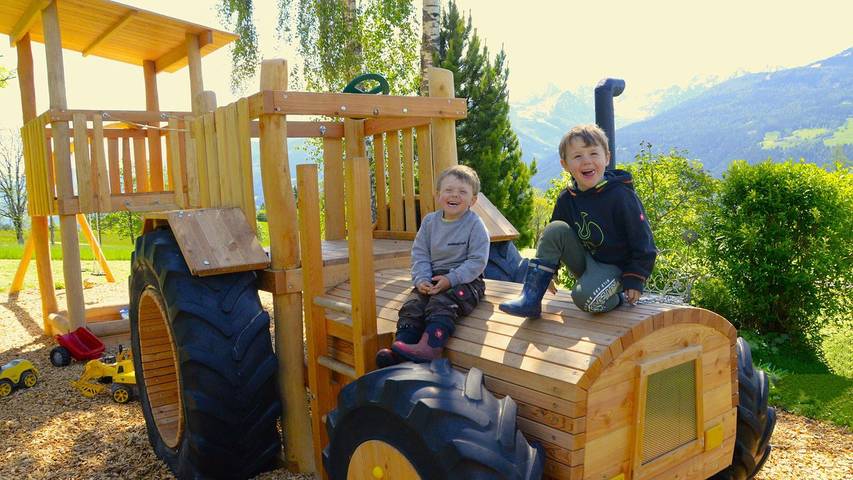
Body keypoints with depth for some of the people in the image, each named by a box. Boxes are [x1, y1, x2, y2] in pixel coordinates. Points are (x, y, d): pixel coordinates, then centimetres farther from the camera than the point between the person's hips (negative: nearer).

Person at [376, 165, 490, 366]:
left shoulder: (475, 225, -6)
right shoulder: (429, 221, 8)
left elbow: (477, 261, -12)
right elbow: (419, 254, 7)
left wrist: (451, 279, -21)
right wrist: (421, 279, -12)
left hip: (465, 280, -5)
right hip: (433, 278, 5)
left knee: (441, 304, -31)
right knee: (412, 304, -18)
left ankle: (429, 346, -48)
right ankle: (400, 346, -31)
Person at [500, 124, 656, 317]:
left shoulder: (621, 195, -18)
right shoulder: (566, 199, -1)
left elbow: (643, 241, -13)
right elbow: (554, 239, 12)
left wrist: (635, 280, -15)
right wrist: (546, 272, 10)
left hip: (615, 266, -6)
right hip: (585, 263, 6)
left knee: (584, 297, -35)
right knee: (555, 229, -18)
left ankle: (621, 298, -1)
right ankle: (530, 298, -21)